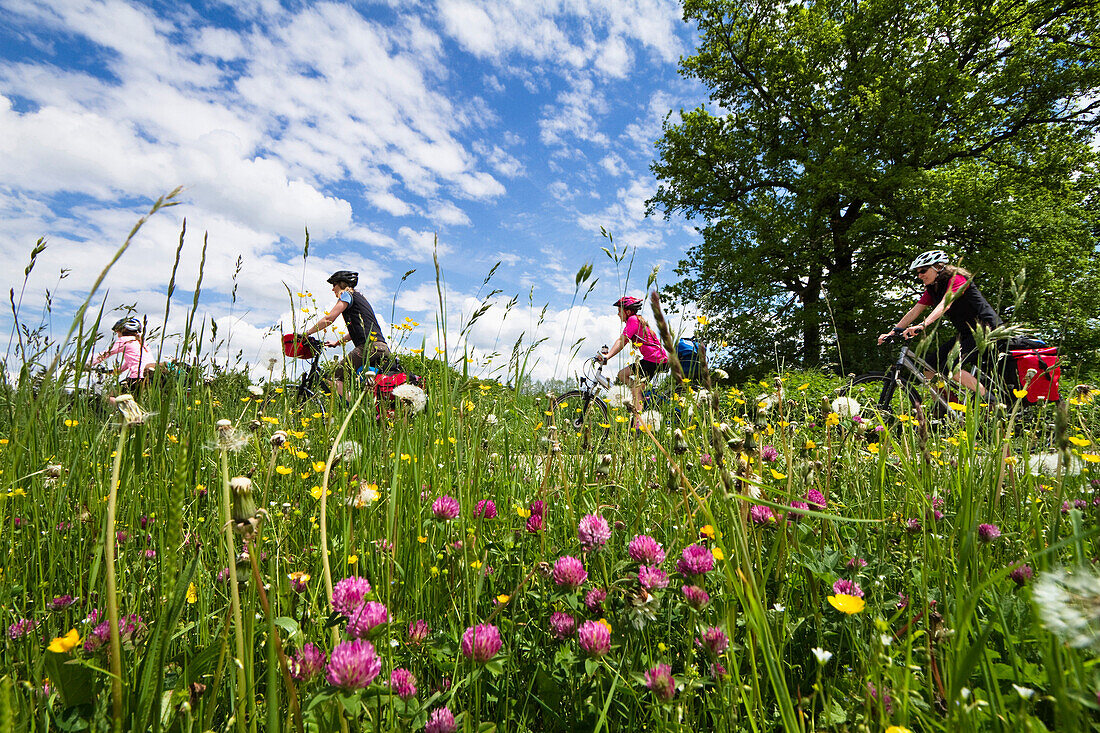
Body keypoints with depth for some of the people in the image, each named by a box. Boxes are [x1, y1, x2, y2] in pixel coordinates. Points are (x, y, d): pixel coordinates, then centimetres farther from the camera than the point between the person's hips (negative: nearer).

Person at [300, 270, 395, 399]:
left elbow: (329, 319, -2)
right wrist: (338, 342, 43)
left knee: (337, 378, -7)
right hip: (383, 349, 9)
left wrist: (306, 333, 7)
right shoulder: (360, 297, 32)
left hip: (369, 346, -9)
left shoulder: (347, 294, 5)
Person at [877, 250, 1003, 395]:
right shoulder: (932, 289, 9)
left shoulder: (956, 278, -15)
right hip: (965, 334, 9)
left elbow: (945, 304, -32)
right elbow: (914, 312, 3)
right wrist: (892, 332, -8)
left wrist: (923, 325, -47)